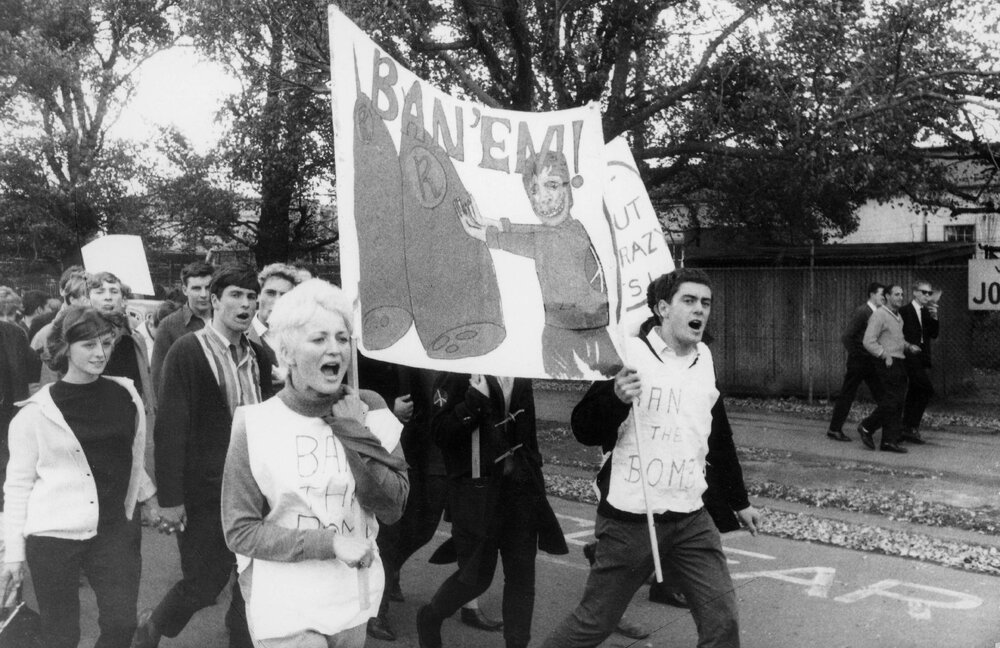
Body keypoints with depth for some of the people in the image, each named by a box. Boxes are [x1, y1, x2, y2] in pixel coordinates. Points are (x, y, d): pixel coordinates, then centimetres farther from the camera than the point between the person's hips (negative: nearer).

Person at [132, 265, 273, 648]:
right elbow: (169, 428, -13)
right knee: (204, 584, 5)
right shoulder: (186, 352, -11)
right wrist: (170, 498, -14)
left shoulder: (258, 357, 6)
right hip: (205, 493, -5)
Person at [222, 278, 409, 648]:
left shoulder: (369, 409, -4)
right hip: (285, 605, -3)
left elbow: (391, 509, -7)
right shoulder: (257, 425, -11)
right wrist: (329, 543, -17)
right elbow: (239, 531, -9)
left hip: (354, 599, 3)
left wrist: (355, 435, -17)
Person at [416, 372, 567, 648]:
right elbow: (440, 432, -16)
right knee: (477, 575, 5)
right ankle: (429, 619, 32)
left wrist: (534, 474, 14)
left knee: (522, 576, 6)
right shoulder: (459, 375, -10)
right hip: (476, 490, -5)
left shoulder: (521, 377, 7)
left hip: (520, 486, 5)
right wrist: (475, 400, -26)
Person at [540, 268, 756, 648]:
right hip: (629, 520, -5)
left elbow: (718, 433, 19)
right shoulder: (630, 355, -11)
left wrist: (739, 500, 26)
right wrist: (616, 398, -30)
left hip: (691, 519, 5)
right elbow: (583, 430, -11)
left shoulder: (705, 360, 6)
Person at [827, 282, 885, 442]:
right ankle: (834, 429, 10)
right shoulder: (861, 312, -14)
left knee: (882, 395, 6)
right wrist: (855, 354, -13)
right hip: (858, 361, -8)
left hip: (872, 361, 8)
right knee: (846, 395, 1)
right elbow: (846, 337, -18)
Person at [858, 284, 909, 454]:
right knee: (891, 401, -13)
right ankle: (867, 427, 4)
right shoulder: (879, 315, -9)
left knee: (897, 403, 5)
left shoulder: (898, 317, 19)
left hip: (899, 362, 9)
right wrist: (885, 355, -18)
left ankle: (890, 441, 7)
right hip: (887, 363, -9)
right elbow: (869, 342, -16)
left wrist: (908, 346, 17)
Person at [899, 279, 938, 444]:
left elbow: (933, 335, 9)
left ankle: (906, 429, 13)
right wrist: (908, 346, -20)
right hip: (910, 357, -7)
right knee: (927, 389, -15)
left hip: (923, 359, 7)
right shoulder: (904, 311, -5)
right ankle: (912, 426, -9)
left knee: (913, 395, 8)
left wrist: (934, 317, -3)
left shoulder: (928, 312, 16)